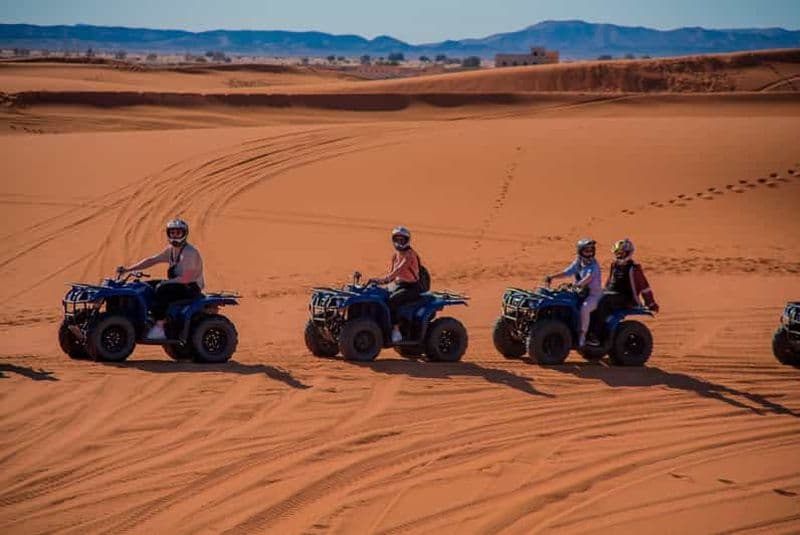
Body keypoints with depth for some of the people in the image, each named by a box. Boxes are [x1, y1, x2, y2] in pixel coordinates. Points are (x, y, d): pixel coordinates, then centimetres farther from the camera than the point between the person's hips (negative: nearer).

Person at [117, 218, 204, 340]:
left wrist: (166, 282, -20)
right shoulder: (171, 250, 11)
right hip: (178, 285, 10)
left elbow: (186, 278, -24)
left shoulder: (189, 252, -18)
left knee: (161, 290, -32)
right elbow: (151, 260, 9)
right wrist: (128, 269, 1)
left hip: (192, 288, -10)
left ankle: (159, 329, -30)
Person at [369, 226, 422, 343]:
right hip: (399, 285, 8)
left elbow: (399, 269, -27)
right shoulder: (395, 256, 13)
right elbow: (391, 274, 10)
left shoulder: (410, 254, -12)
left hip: (412, 287, -8)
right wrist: (378, 280, -10)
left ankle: (395, 330, -29)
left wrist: (384, 279, -40)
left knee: (391, 300, -31)